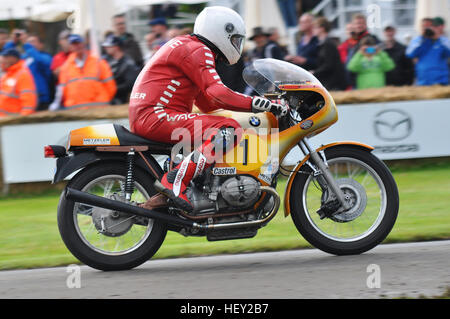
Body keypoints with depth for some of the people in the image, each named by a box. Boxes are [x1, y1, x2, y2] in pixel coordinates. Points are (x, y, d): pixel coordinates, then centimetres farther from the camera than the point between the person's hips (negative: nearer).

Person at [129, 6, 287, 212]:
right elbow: (217, 94, -21)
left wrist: (256, 102, 21)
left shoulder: (189, 47, 26)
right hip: (155, 116, -11)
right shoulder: (197, 50, -6)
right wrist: (258, 104, -18)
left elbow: (206, 104, 26)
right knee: (230, 130, -21)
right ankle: (175, 181, -29)